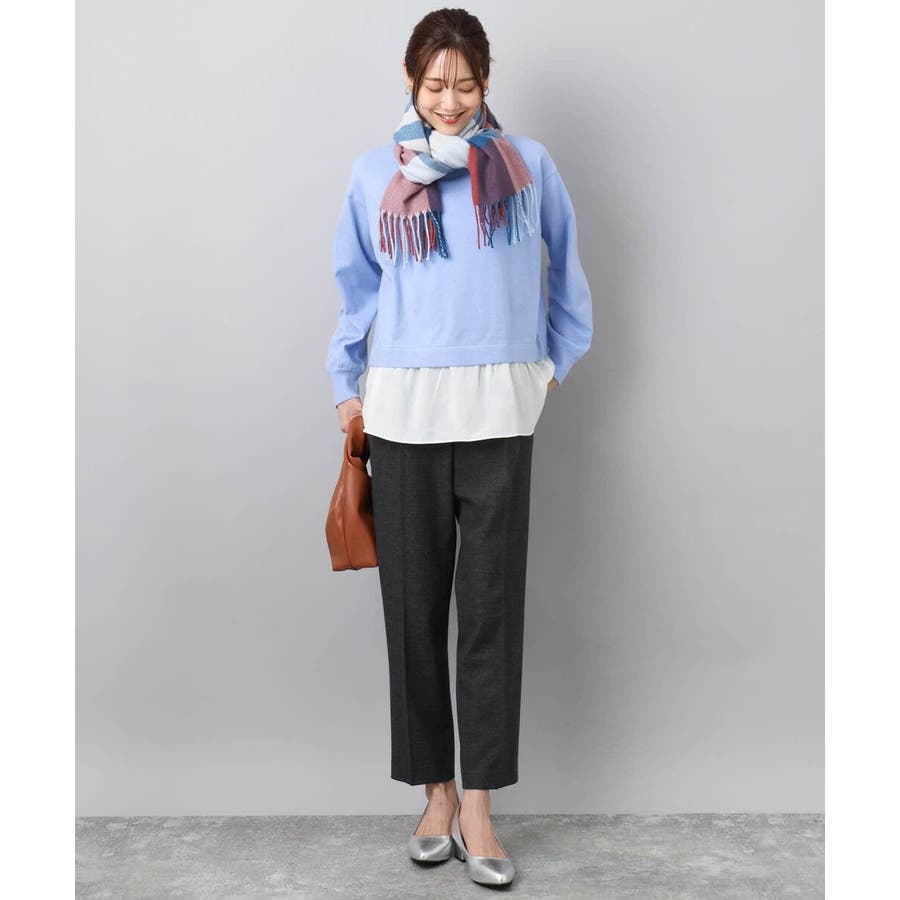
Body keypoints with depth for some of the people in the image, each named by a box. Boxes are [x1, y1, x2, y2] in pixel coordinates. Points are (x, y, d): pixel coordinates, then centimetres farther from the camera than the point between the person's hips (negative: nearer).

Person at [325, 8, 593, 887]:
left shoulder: (526, 163, 9)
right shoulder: (375, 173, 11)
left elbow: (566, 271, 18)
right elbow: (354, 287, 17)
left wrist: (553, 363, 18)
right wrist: (346, 387, 15)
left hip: (498, 412, -1)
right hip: (403, 410, 1)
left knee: (490, 606, -1)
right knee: (414, 604, 4)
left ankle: (477, 805, 8)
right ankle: (436, 791, 17)